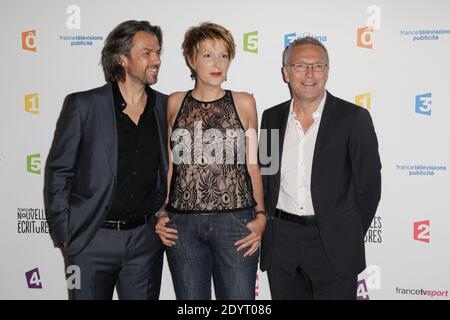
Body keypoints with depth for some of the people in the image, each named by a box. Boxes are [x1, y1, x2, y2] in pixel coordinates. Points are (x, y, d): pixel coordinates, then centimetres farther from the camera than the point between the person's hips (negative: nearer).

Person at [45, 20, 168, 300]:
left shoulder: (166, 107, 3)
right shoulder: (83, 105, -6)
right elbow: (58, 171, -2)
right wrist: (65, 234, -3)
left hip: (146, 238, 3)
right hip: (92, 239, -2)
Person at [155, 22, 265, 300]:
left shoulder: (244, 103, 6)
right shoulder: (175, 103, 8)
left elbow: (252, 165, 7)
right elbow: (168, 163, 12)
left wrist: (261, 215, 0)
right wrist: (160, 212, 5)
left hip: (236, 222, -1)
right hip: (182, 223, 1)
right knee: (190, 296, 10)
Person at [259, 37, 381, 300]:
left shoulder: (354, 118, -7)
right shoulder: (272, 117, 5)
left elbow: (368, 184, -4)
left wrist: (349, 237, -2)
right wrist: (267, 224, 6)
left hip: (332, 245, -3)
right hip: (280, 243, 4)